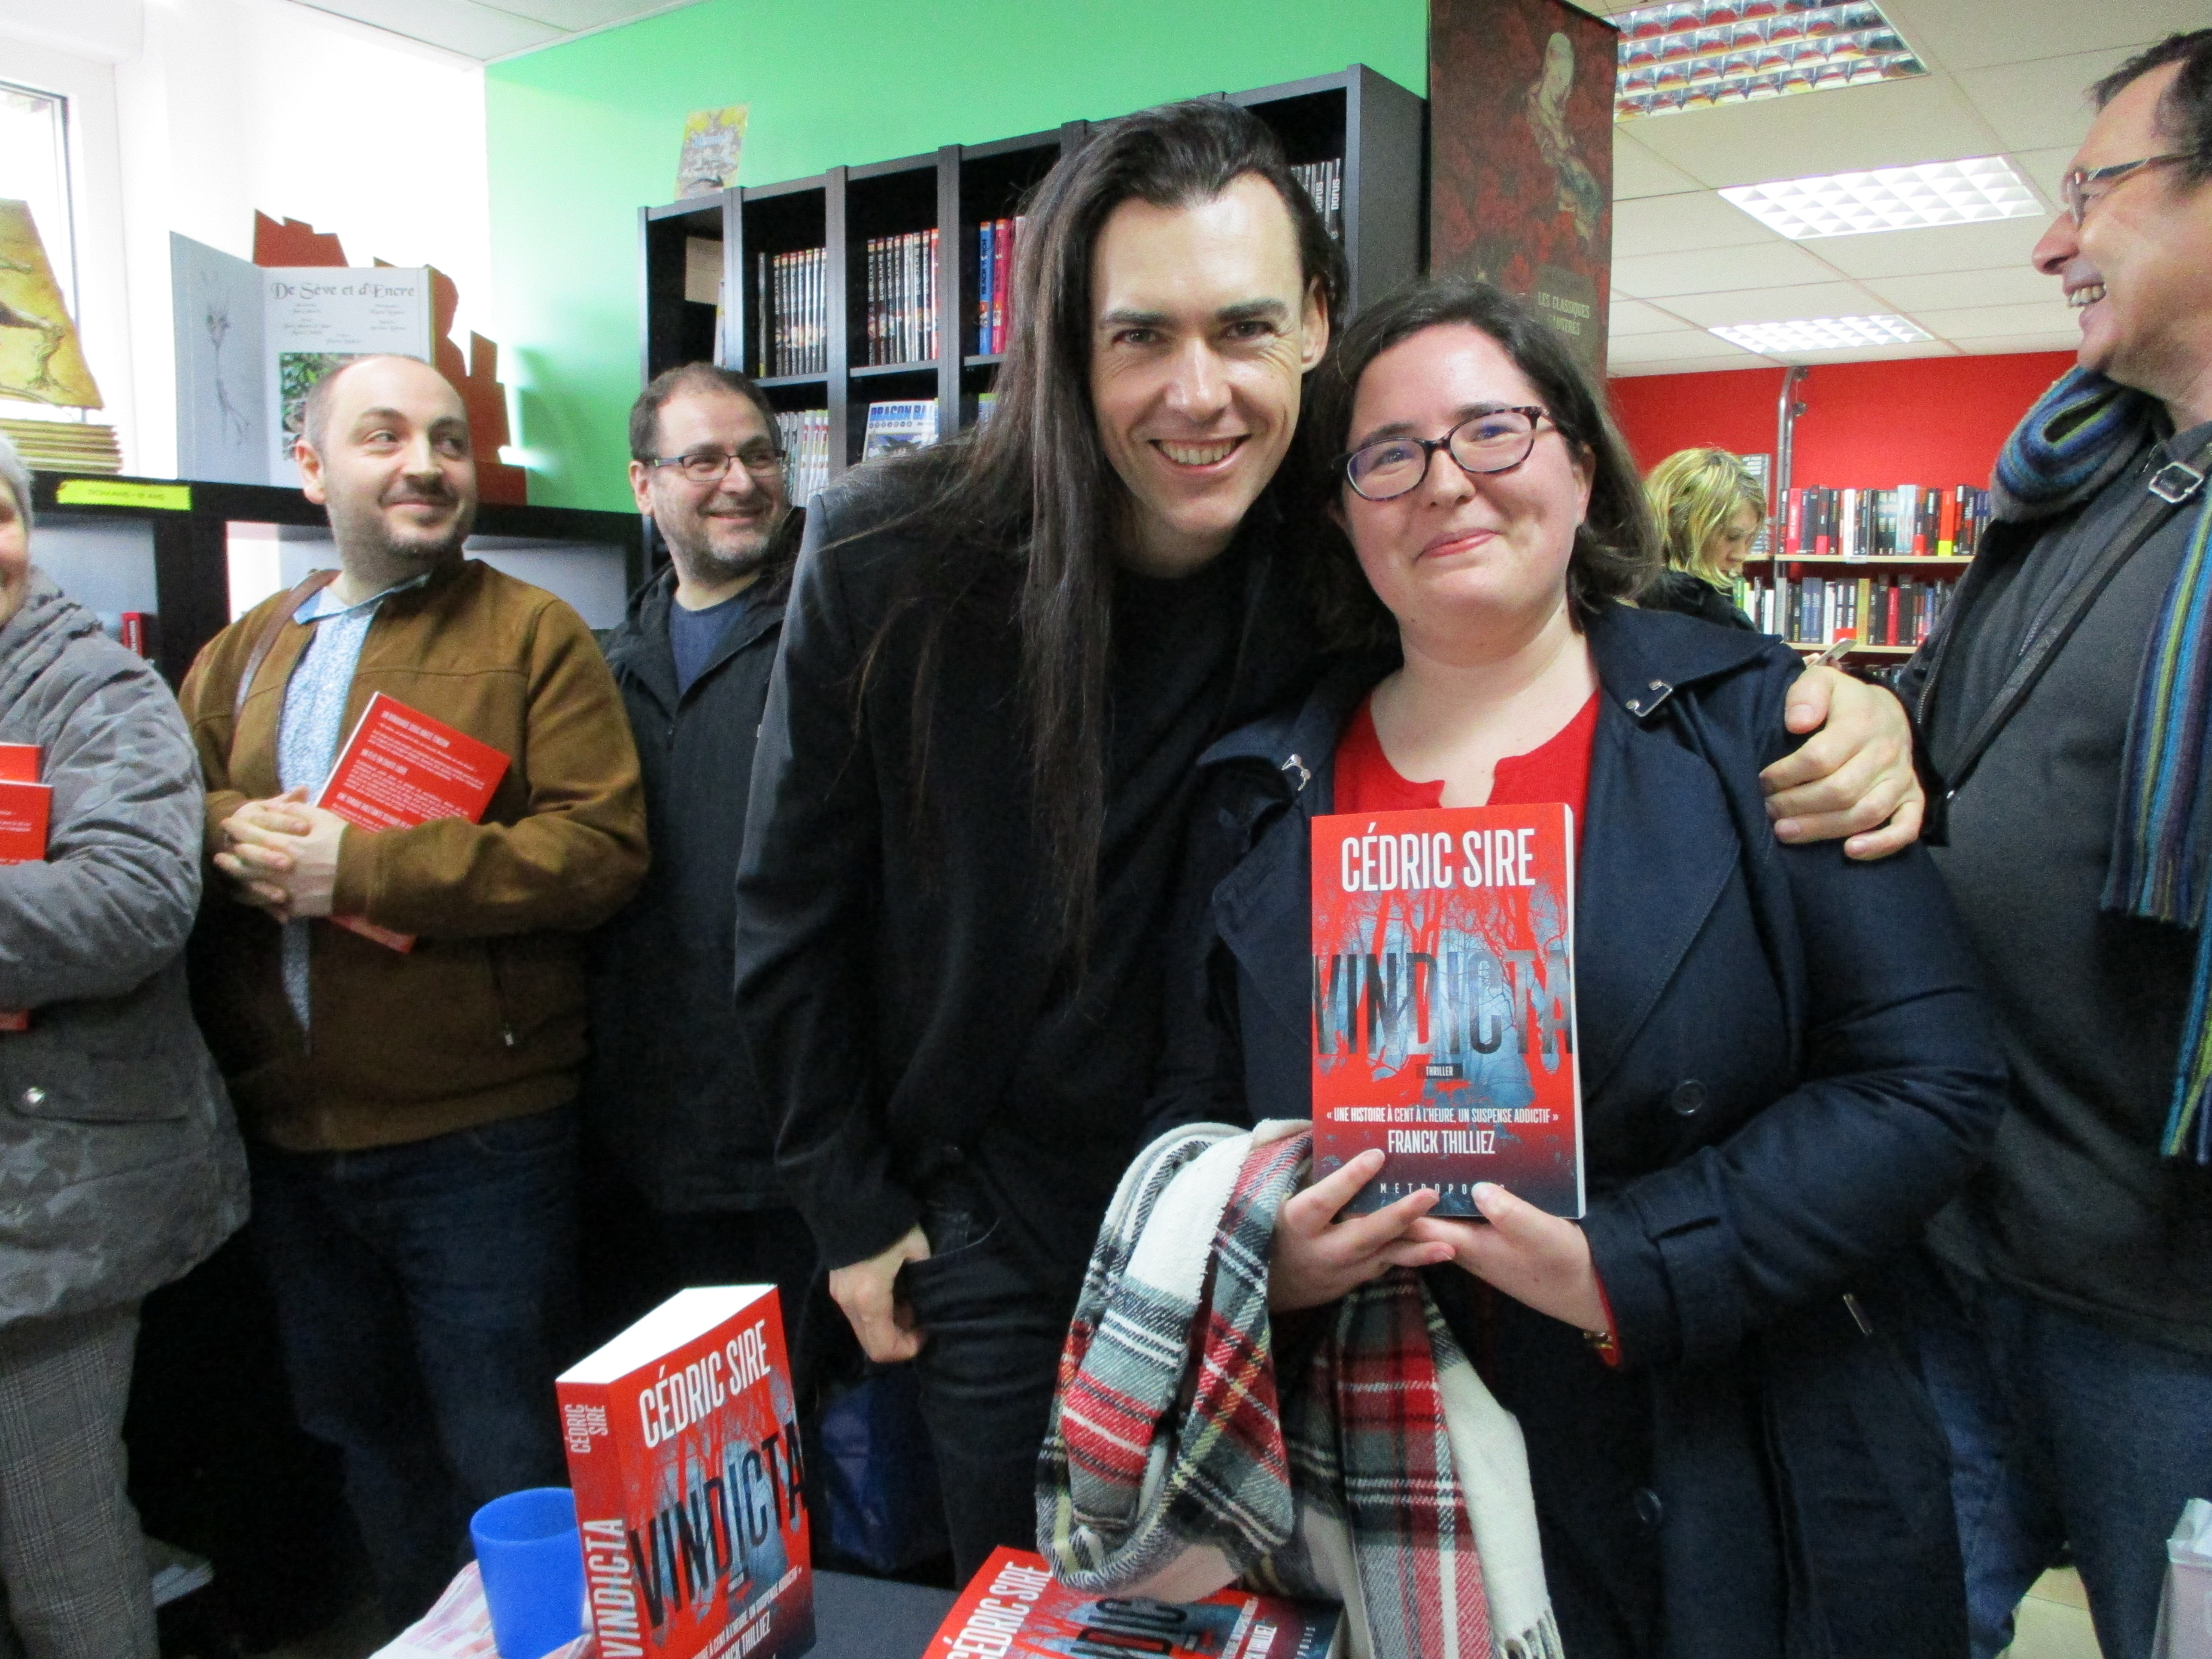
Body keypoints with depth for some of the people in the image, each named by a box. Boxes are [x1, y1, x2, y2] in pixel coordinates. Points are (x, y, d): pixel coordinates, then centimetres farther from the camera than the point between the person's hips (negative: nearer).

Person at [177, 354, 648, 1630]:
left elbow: (604, 847, -16)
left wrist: (363, 866, -20)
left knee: (504, 1466, 4)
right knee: (361, 1432, 23)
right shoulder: (241, 654, 13)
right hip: (290, 1138, 6)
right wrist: (233, 835, -14)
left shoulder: (535, 636, -5)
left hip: (477, 1139, -6)